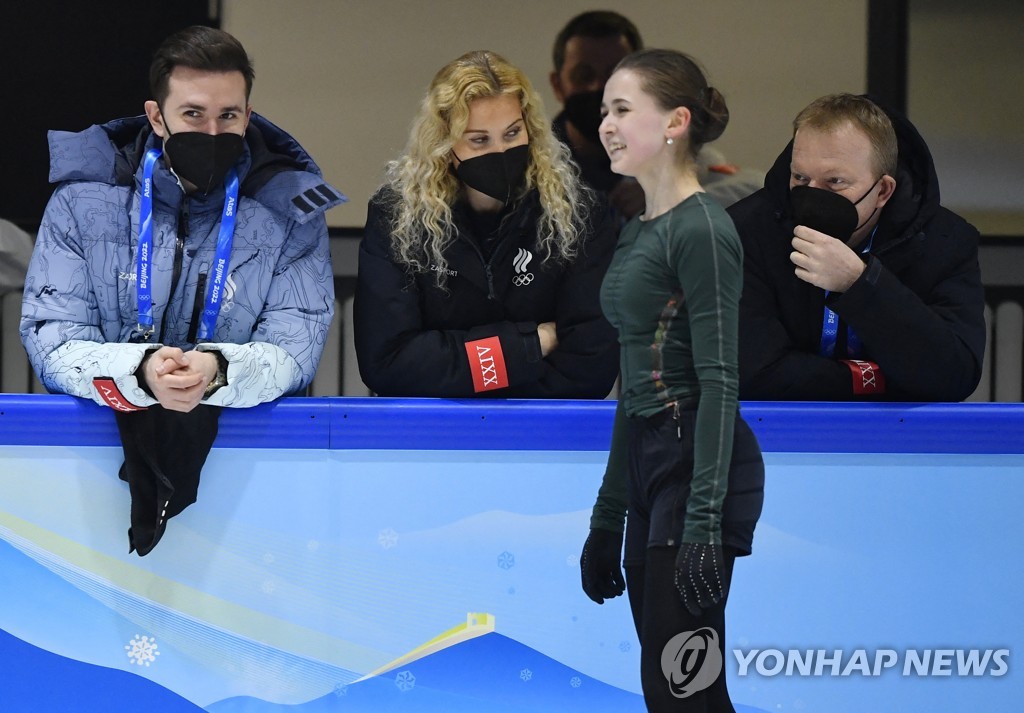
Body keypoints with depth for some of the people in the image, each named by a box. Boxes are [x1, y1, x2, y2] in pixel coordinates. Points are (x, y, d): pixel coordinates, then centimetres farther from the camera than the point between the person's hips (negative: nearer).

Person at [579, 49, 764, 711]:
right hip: (648, 461, 10)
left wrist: (705, 521, -23)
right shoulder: (639, 232, 16)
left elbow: (720, 380, -18)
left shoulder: (702, 230, -13)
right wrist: (608, 513, 20)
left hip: (698, 462, -10)